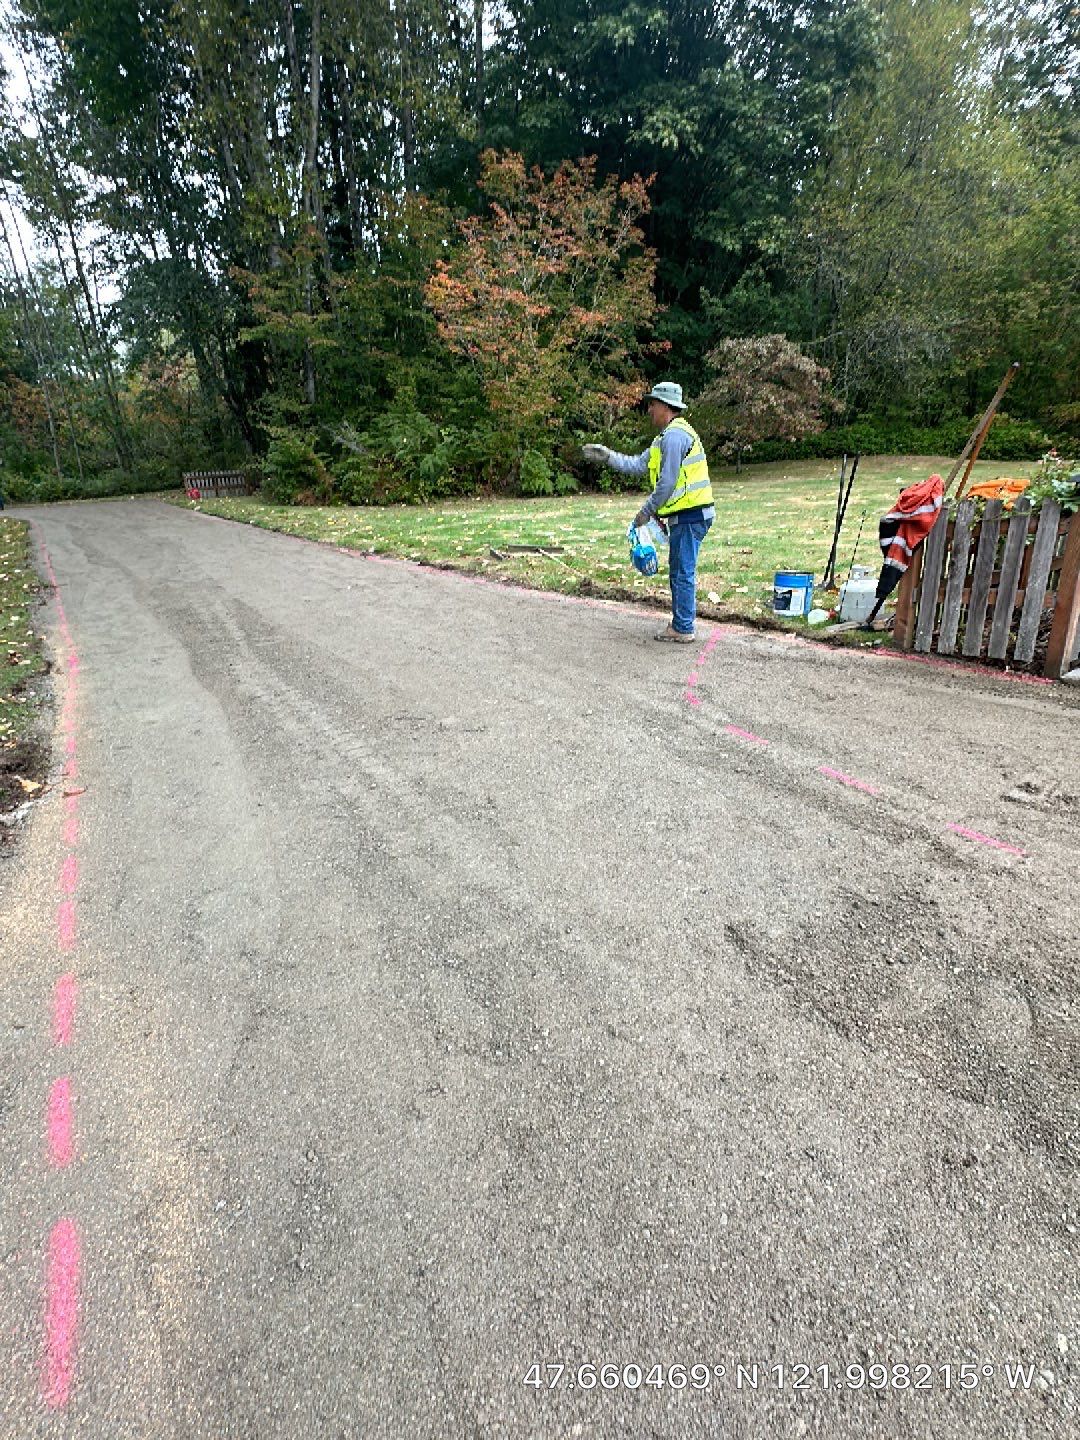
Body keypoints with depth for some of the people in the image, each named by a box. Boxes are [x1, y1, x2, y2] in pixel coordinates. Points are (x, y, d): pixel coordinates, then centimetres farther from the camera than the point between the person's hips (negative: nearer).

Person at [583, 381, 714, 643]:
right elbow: (639, 464, 20)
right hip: (687, 515, 10)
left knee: (683, 572, -5)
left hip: (689, 516, -10)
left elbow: (667, 483, -19)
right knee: (679, 570, 15)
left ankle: (683, 629, 1)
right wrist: (608, 456, 14)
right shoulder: (668, 436, 20)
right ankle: (680, 624, 23)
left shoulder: (674, 436, -15)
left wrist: (647, 511, -9)